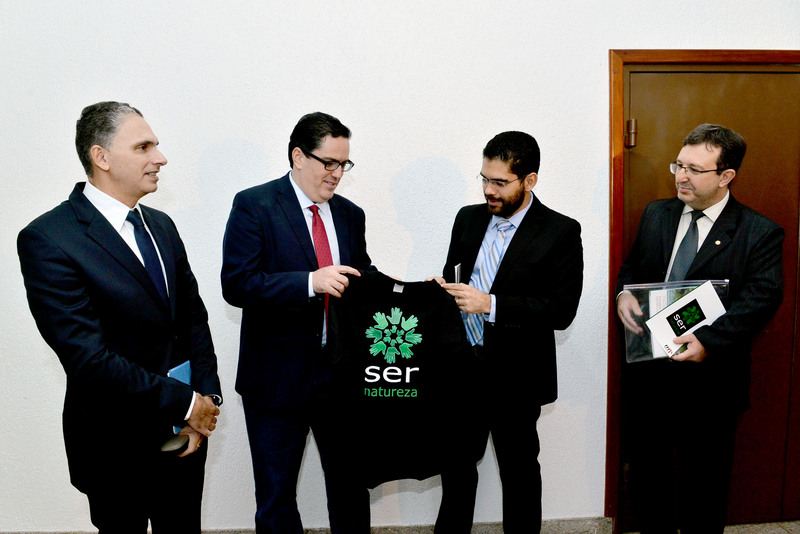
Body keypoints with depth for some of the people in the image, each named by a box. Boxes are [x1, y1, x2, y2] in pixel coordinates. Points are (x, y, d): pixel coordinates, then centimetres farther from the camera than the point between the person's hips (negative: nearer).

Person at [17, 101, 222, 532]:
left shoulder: (161, 225, 6)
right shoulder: (47, 239, -17)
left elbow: (192, 317, 7)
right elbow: (89, 358, -23)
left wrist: (207, 396, -5)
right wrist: (184, 403, -18)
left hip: (188, 431, 6)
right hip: (118, 447, -6)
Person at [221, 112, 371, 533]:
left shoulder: (350, 215, 9)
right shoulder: (254, 205, -8)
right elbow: (236, 284, -17)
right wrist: (311, 281, -27)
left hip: (341, 372, 4)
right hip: (278, 375, -4)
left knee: (350, 483, 16)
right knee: (276, 497, 11)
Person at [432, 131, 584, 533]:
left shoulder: (561, 232, -10)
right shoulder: (468, 218, 6)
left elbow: (562, 310, -17)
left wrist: (490, 304, -24)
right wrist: (440, 289, -8)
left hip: (516, 377, -4)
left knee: (519, 470, 14)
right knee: (455, 465, 17)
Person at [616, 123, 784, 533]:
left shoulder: (760, 233, -8)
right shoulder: (656, 214, 6)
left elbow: (763, 296, -18)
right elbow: (632, 265, 14)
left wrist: (708, 341, -29)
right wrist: (623, 292, -9)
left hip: (710, 380, -4)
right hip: (648, 372, 4)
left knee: (705, 480, 14)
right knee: (648, 468, 19)